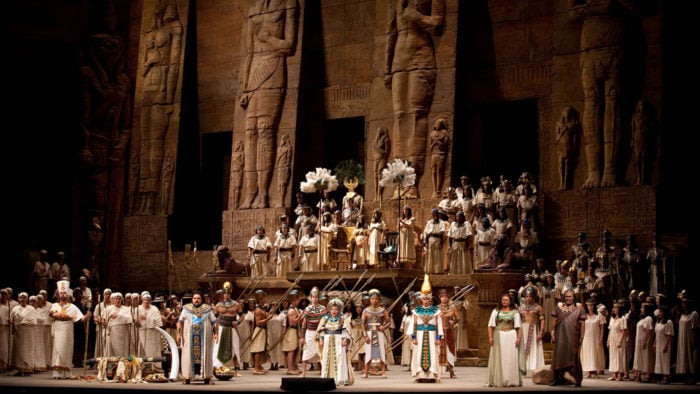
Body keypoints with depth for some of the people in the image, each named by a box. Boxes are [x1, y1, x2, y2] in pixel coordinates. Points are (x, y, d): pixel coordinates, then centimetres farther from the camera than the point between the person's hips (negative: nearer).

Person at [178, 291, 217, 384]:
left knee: (205, 356, 0)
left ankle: (207, 377, 3)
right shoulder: (186, 309, 7)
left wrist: (215, 333, -8)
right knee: (189, 356, 0)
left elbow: (214, 322, 4)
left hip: (204, 337, 0)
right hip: (189, 337, 0)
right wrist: (179, 333, -4)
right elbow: (180, 322, 5)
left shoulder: (207, 309, 6)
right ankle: (187, 378, 2)